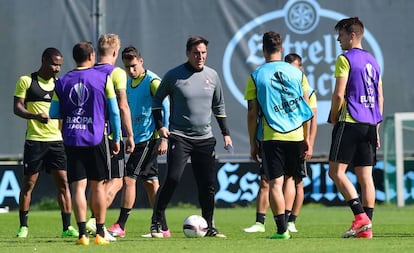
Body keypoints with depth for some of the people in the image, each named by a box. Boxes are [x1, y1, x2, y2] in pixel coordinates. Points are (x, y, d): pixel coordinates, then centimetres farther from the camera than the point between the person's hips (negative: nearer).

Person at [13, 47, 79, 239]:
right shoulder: (26, 81, 0)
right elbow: (17, 107, -5)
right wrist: (35, 116, -22)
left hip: (56, 139, 3)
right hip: (34, 140, -3)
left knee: (63, 182, -3)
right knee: (28, 183, 1)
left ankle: (67, 227, -1)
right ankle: (23, 226, 11)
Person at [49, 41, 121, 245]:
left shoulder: (62, 82, 4)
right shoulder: (103, 78, -1)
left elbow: (54, 114, 6)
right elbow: (113, 111, 0)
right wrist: (116, 138, 9)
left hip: (71, 139, 1)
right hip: (96, 137, -1)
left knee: (78, 186, 0)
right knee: (98, 185, 8)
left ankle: (83, 233, -9)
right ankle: (100, 233, 10)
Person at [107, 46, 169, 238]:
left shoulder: (152, 81, -12)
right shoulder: (129, 83, 13)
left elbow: (165, 109, -14)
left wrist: (163, 138, -18)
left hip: (148, 138, -8)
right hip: (138, 139, 8)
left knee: (129, 178, -11)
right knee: (150, 182, 9)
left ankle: (120, 226, -9)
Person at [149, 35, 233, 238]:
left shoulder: (212, 75, 8)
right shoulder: (174, 75, -4)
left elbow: (219, 106, 19)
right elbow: (157, 99, 8)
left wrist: (225, 133, 15)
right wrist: (159, 126, -2)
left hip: (205, 138, 4)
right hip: (179, 137, -4)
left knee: (207, 184, 3)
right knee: (172, 179, -16)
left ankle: (209, 227, 13)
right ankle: (157, 222, -4)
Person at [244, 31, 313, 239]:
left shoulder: (256, 77, 0)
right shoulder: (296, 73, 6)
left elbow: (252, 113, 0)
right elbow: (306, 109, 7)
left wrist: (253, 143, 7)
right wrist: (307, 139, 14)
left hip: (271, 136, -2)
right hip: (296, 134, 2)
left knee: (275, 183, -3)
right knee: (289, 178, 19)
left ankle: (281, 229, -10)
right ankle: (286, 221, 13)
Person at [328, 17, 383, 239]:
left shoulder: (345, 59, -6)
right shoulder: (372, 61, 17)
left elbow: (339, 95, -12)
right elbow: (380, 98, 19)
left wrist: (334, 121, 1)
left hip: (349, 122, -7)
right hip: (369, 124, 7)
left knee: (336, 171, -5)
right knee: (365, 175, 5)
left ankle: (360, 216, -17)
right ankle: (367, 227, 2)